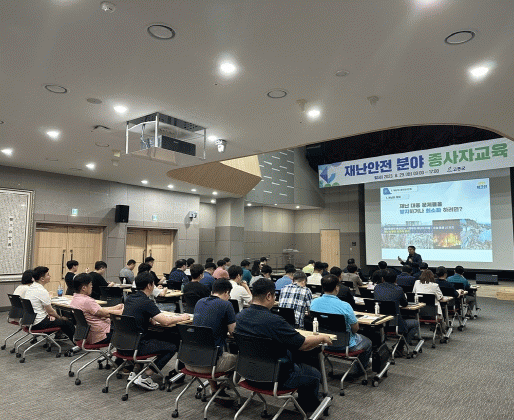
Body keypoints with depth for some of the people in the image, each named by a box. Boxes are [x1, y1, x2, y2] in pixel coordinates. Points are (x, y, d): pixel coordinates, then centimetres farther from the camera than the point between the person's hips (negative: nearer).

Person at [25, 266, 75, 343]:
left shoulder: (30, 287, 5)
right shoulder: (42, 291, -23)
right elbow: (50, 311, -14)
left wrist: (48, 314, 10)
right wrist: (60, 318, 3)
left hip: (29, 320, 10)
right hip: (38, 324, -10)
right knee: (67, 322, -2)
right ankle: (76, 343, 12)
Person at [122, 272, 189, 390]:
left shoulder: (129, 298, 6)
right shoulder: (146, 302, -19)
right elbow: (166, 322, -21)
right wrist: (182, 318, -4)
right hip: (137, 346, -8)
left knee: (158, 336, 30)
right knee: (172, 347, 1)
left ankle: (135, 371, 25)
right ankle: (144, 377, -2)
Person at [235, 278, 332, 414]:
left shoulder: (239, 317, -9)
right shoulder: (274, 321, -31)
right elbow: (304, 344, -21)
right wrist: (322, 338, -2)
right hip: (277, 376, -7)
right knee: (315, 375, 16)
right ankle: (308, 407, 42)